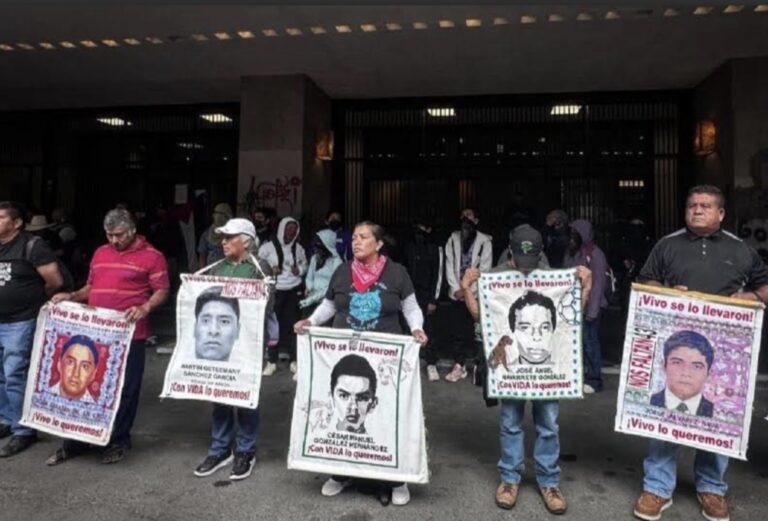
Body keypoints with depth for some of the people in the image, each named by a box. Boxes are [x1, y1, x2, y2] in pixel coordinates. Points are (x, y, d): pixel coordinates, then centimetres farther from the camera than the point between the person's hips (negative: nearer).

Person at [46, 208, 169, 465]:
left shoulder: (152, 256, -4)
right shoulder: (100, 253, 13)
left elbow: (161, 291, -6)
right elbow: (91, 287, 21)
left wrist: (145, 308, -23)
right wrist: (71, 296, 3)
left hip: (129, 333, -5)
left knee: (125, 388, 5)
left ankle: (119, 440, 20)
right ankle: (78, 439, 25)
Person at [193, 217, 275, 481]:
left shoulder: (260, 268, -2)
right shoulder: (216, 268, 12)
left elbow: (266, 304, -11)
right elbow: (200, 294, 15)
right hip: (218, 337, 5)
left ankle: (245, 451, 18)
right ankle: (220, 450, 24)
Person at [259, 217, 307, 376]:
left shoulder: (298, 248, 5)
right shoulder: (268, 247, -4)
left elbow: (305, 265, 17)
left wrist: (299, 270, -4)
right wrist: (269, 270, -15)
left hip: (294, 290, 2)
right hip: (274, 290, -1)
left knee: (292, 324, 4)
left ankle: (294, 360, 14)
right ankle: (271, 361, 13)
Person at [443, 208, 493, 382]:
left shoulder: (484, 241, -3)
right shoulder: (453, 239, 5)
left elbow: (484, 269, -6)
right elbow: (449, 265, 4)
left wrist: (469, 290, -10)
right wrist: (456, 288, -5)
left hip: (476, 294, -3)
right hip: (457, 293, 3)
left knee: (476, 330, -1)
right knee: (457, 331, 4)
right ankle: (459, 365, 13)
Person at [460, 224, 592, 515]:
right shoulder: (496, 276, 0)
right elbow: (479, 314, 3)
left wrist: (585, 287, -2)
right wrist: (466, 289, -7)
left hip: (547, 361, 1)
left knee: (548, 424, 9)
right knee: (510, 423, 9)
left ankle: (548, 481, 26)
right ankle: (510, 479, 26)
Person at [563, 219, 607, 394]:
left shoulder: (595, 254, -7)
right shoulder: (571, 252, 13)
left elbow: (598, 283, -12)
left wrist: (592, 310, -16)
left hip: (587, 307, -6)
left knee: (590, 343, -1)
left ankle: (594, 381, 9)